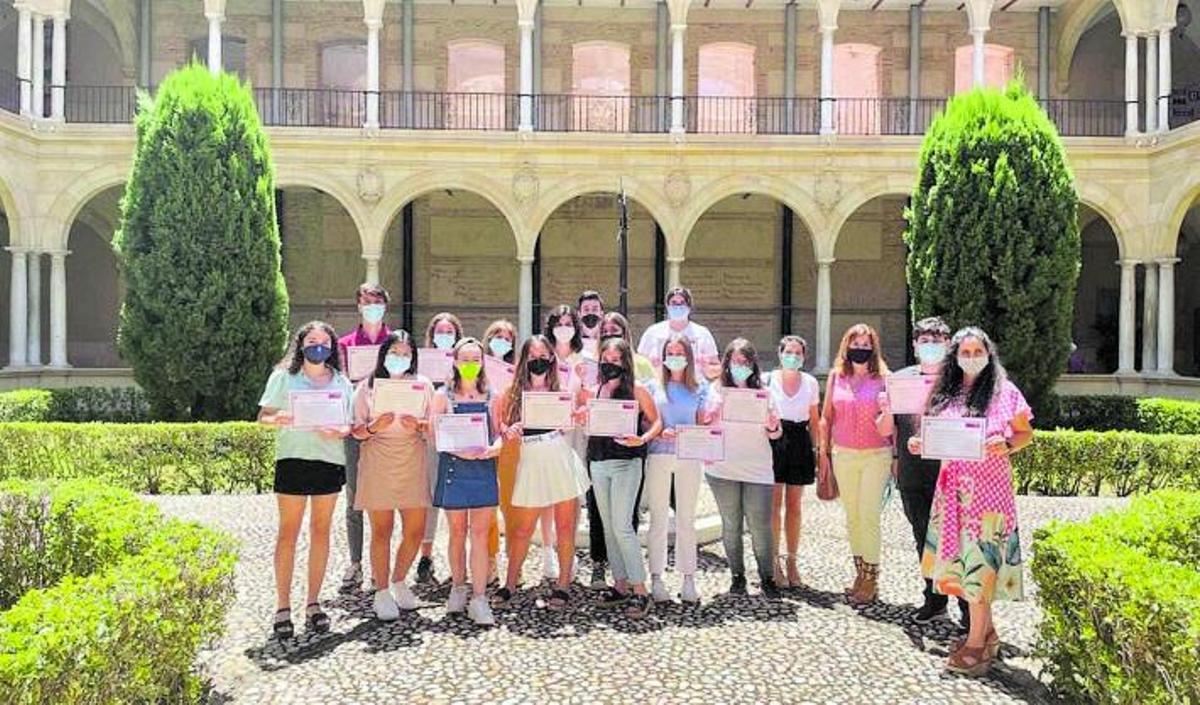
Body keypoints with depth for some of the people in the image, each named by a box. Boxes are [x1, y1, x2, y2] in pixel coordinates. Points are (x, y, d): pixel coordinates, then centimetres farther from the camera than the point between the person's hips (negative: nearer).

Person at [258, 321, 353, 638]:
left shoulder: (341, 382, 12)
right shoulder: (283, 377, 6)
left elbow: (349, 424, 11)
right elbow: (263, 416, 2)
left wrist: (340, 431, -11)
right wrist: (277, 420, -19)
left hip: (330, 460, 3)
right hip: (293, 458, -2)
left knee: (321, 531, 7)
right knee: (288, 532, -1)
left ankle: (313, 603, 15)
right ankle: (283, 606, 6)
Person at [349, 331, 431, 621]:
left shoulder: (423, 384, 11)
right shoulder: (367, 387, 6)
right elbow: (356, 430, 4)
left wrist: (418, 426, -11)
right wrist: (374, 427, -16)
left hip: (412, 463, 2)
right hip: (378, 463, -2)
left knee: (415, 530, 2)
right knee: (381, 530, -1)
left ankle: (399, 581, 25)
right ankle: (382, 593, 12)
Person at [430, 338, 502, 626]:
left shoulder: (490, 396, 9)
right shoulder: (444, 396, 3)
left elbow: (498, 431, 9)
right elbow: (436, 434, -2)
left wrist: (496, 446, -14)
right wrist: (459, 449, -19)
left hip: (484, 467, 1)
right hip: (453, 466, -1)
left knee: (480, 533, -1)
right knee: (457, 531, 8)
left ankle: (479, 599, 2)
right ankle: (458, 587, 26)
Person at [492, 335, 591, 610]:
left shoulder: (560, 390, 5)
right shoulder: (515, 391, 4)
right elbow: (504, 426, 3)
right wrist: (509, 432, -18)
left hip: (561, 460, 0)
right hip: (531, 463, 0)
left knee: (565, 526, 5)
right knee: (522, 529, 4)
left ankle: (563, 583, 17)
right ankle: (510, 583, 18)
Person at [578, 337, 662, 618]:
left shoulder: (637, 392, -1)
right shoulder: (592, 393, 10)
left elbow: (657, 421, 3)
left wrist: (642, 439, -16)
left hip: (627, 463, -5)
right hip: (598, 463, 5)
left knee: (622, 526, -10)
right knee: (608, 527, 10)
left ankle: (640, 590, -2)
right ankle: (621, 584, 20)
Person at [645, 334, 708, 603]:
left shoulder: (700, 388, 11)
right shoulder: (654, 386, 9)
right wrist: (660, 433, -13)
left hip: (689, 457, 1)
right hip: (658, 456, 0)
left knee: (687, 519, 4)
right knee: (658, 519, 2)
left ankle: (689, 579, 11)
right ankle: (656, 579, 7)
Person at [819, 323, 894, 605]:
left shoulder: (883, 379, -6)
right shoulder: (836, 377, 3)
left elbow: (884, 429, -8)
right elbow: (827, 417, 10)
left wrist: (888, 410, -28)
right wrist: (824, 450, 7)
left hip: (876, 455, -4)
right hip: (843, 455, 4)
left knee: (869, 516, -5)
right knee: (852, 516, 11)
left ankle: (871, 579, 5)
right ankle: (860, 573, 23)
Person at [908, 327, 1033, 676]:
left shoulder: (1005, 392, -3)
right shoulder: (946, 393, 11)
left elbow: (1025, 433, 1)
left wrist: (1006, 445, -19)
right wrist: (919, 443, -1)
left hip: (988, 484, -5)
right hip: (952, 484, 5)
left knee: (979, 556, -4)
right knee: (958, 556, 8)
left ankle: (977, 642, 5)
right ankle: (987, 631, 23)